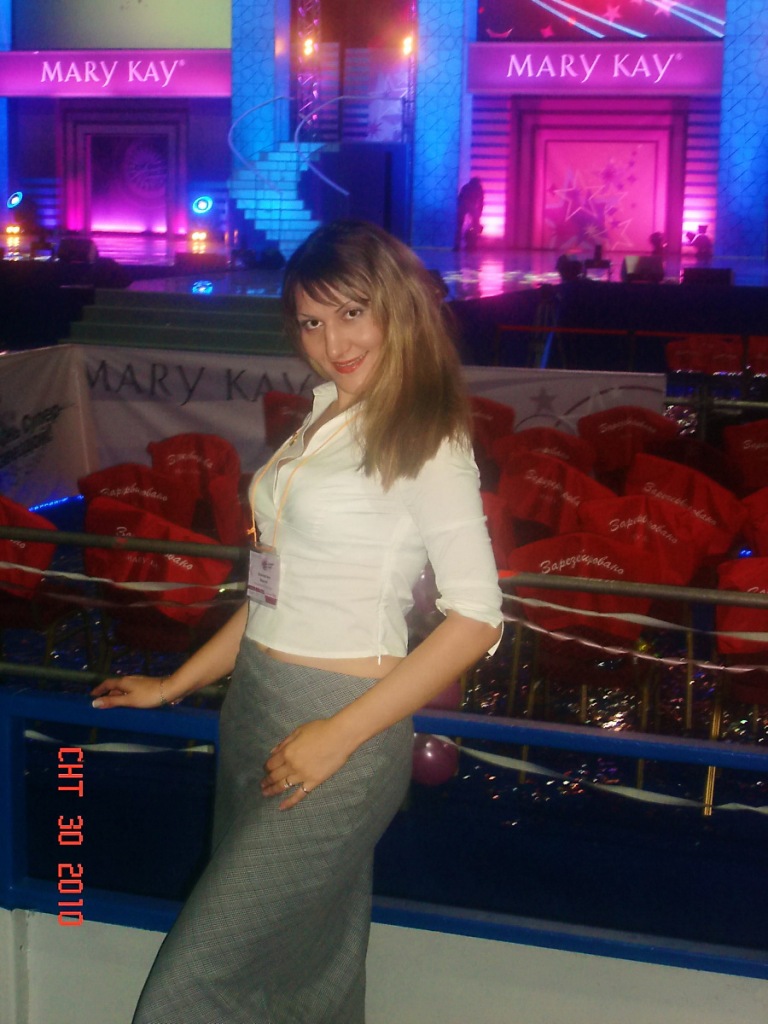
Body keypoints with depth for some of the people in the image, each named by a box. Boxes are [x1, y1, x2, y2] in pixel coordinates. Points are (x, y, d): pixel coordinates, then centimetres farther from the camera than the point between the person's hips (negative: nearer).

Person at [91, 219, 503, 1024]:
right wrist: (175, 685, 18)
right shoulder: (324, 420, 13)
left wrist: (340, 734, -18)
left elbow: (475, 617, -15)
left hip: (337, 725, -7)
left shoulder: (424, 443, -9)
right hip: (254, 708, 7)